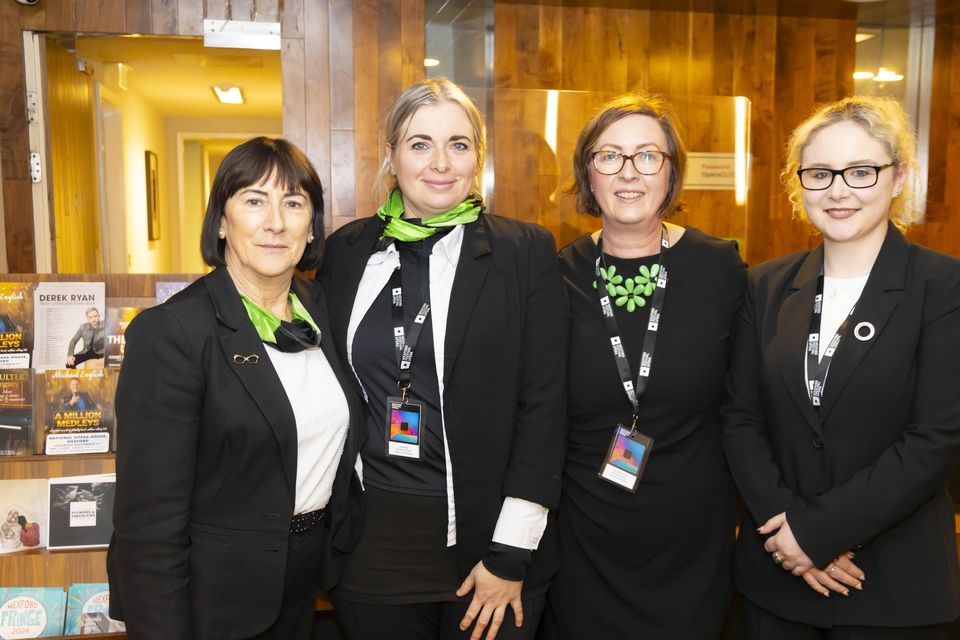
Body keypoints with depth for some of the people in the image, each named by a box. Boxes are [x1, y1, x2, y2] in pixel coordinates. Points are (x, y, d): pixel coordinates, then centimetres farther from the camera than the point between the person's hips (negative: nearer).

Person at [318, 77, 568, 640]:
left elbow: (543, 405, -8)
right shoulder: (347, 251, 2)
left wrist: (510, 553, -10)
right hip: (370, 546, 2)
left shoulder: (525, 251, -6)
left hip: (484, 538, -2)